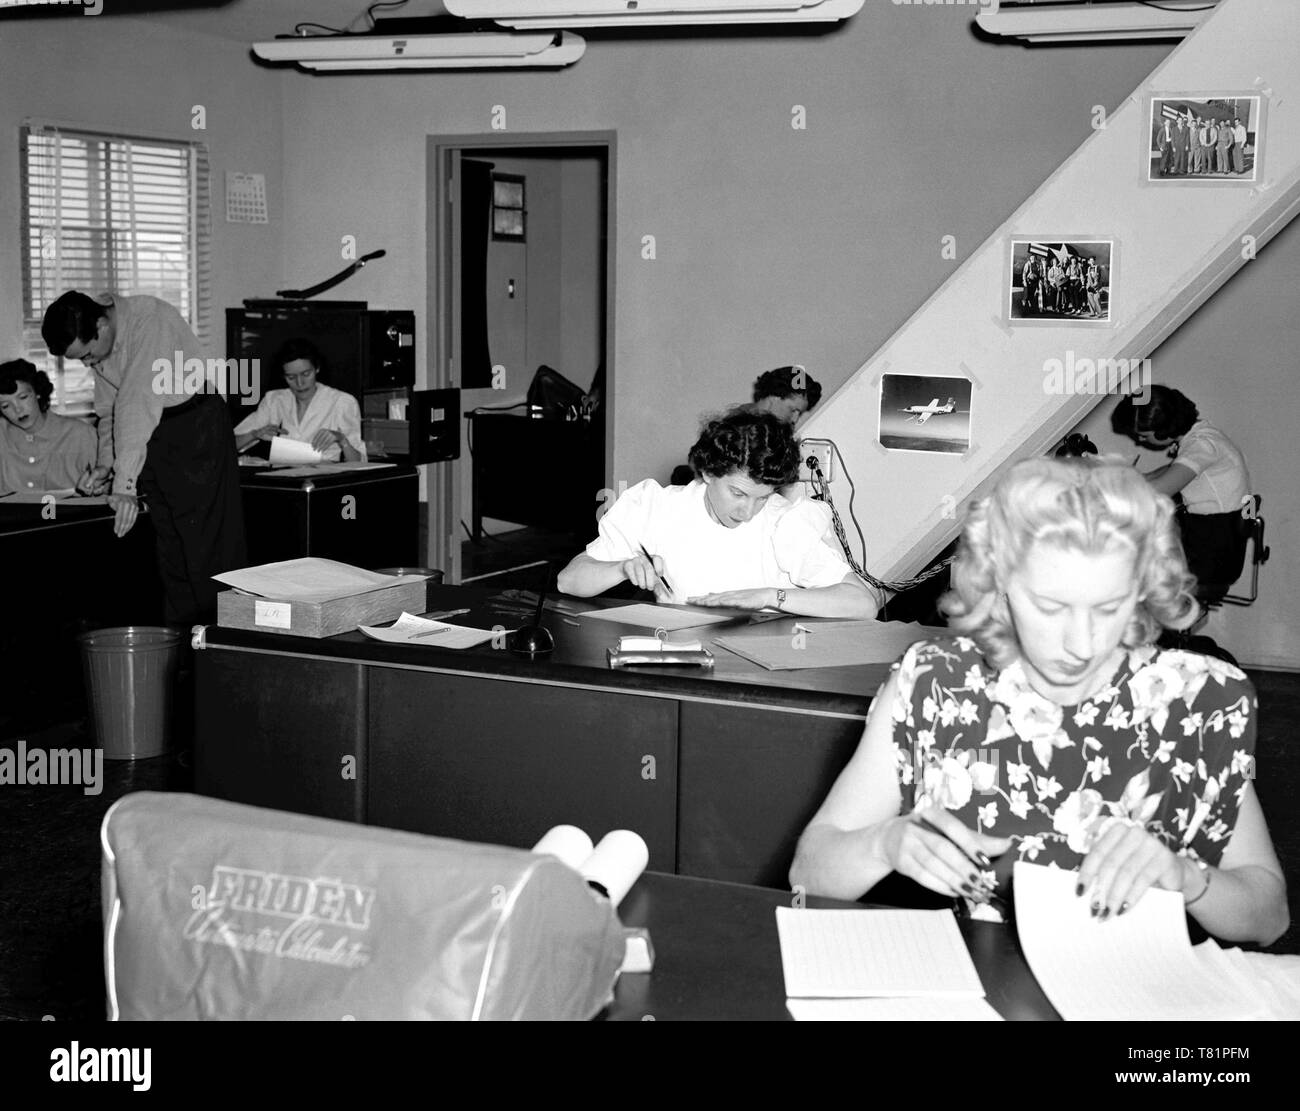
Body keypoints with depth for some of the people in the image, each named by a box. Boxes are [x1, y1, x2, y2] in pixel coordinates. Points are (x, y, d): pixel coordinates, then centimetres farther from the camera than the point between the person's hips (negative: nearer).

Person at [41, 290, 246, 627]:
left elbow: (138, 406, -32)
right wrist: (105, 464, -5)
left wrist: (125, 485, -34)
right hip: (153, 435, 8)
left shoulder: (150, 321, -27)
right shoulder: (96, 341, -1)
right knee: (167, 540, 9)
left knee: (205, 541, -7)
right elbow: (108, 407, 10)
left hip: (196, 423, -8)